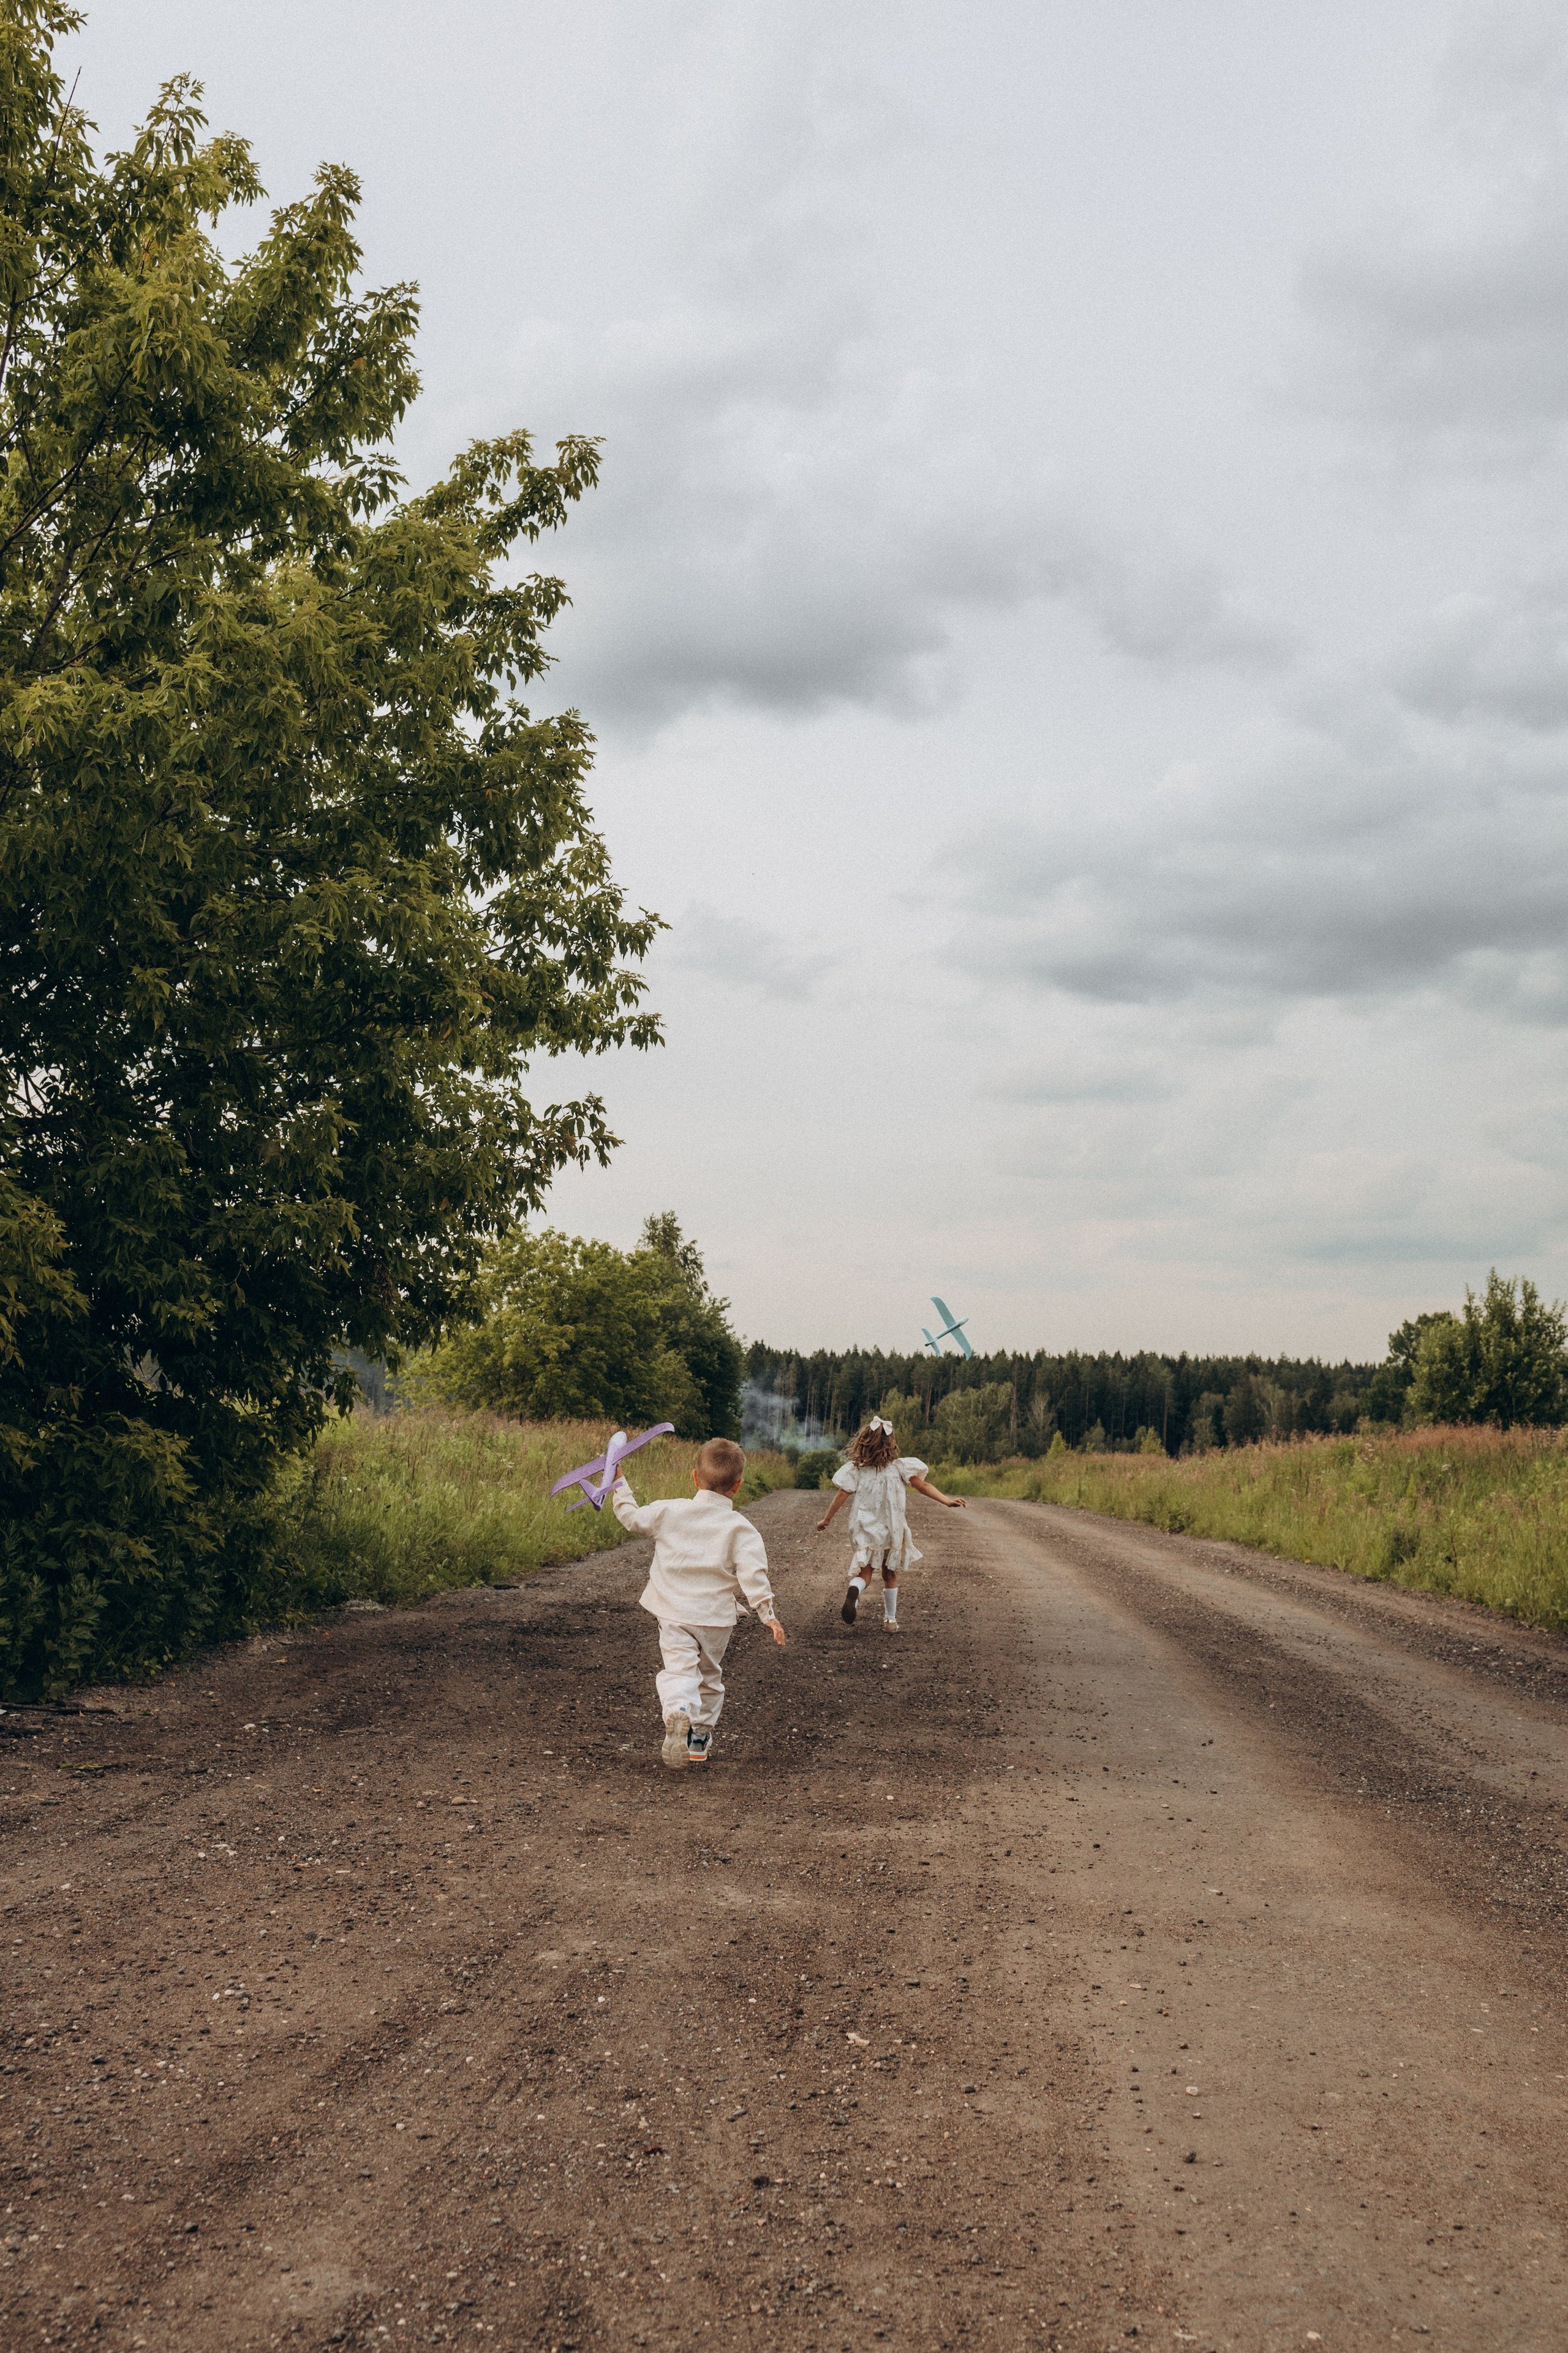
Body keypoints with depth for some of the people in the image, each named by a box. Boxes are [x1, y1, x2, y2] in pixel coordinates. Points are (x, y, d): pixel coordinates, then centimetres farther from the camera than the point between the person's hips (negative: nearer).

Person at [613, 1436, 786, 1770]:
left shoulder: (670, 1511, -2)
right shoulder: (741, 1529, -6)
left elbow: (633, 1518, 10)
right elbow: (753, 1576, -13)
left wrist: (620, 1485, 24)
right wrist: (768, 1615, -9)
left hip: (674, 1613, 0)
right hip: (716, 1617, 0)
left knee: (679, 1670, -8)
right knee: (710, 1675, 20)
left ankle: (678, 1712, -39)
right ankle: (700, 1738, 26)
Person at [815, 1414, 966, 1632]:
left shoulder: (855, 1469, -4)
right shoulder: (899, 1467, -3)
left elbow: (842, 1496, -3)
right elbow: (924, 1486, -7)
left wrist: (826, 1519, 7)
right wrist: (947, 1501, -7)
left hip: (865, 1530, -1)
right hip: (892, 1530, 1)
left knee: (864, 1571, 6)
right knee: (890, 1574, 16)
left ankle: (854, 1591, -28)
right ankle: (891, 1619, 20)